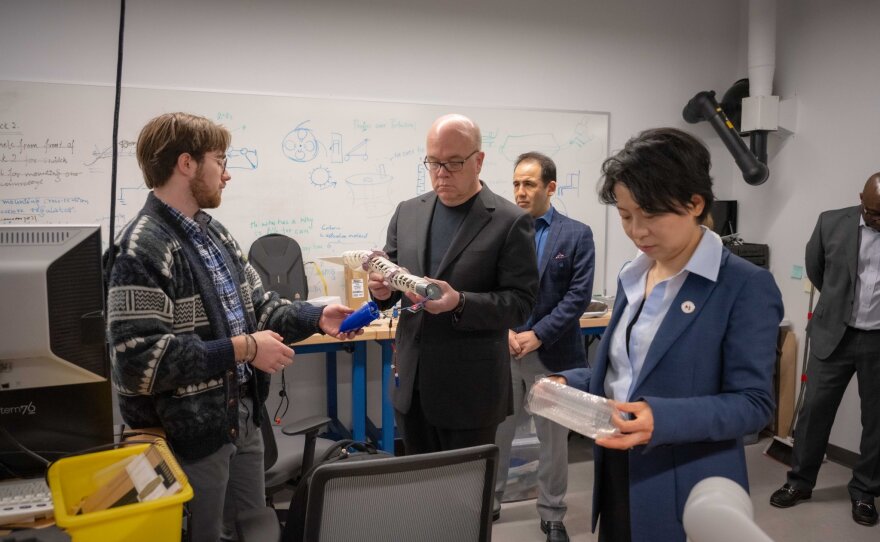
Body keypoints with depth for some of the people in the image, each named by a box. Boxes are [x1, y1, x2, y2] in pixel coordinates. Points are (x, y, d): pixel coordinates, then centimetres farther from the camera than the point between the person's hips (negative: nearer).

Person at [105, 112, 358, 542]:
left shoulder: (215, 234, 10)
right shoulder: (142, 250, -20)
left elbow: (258, 306, 14)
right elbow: (140, 361, -27)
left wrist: (316, 317, -3)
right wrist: (241, 350, -23)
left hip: (241, 418, 9)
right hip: (187, 433, -9)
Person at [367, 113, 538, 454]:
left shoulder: (510, 222, -8)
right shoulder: (408, 212, 8)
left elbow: (521, 303, -11)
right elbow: (391, 271, 13)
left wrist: (460, 303, -27)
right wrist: (383, 288, -11)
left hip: (470, 389, -5)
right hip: (411, 382, 5)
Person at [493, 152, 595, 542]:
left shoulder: (577, 235, -2)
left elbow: (578, 296, -8)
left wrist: (536, 335, -14)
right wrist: (504, 332, -12)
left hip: (552, 354, -1)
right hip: (503, 351, 1)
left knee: (553, 440, 10)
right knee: (495, 433, 12)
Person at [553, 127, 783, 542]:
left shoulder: (747, 285, -14)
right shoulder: (632, 276, 8)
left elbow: (753, 403, -17)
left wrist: (663, 418, -30)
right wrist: (572, 384, -2)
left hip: (686, 494, -6)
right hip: (618, 475, 6)